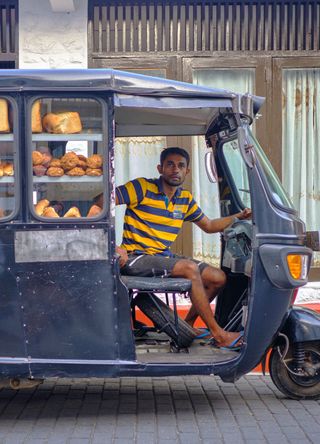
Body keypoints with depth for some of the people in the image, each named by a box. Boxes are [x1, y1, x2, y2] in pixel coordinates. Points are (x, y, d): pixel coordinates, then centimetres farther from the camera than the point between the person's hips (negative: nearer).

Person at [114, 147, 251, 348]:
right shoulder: (142, 188, -9)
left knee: (218, 277, -4)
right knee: (190, 268, -29)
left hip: (164, 257, 8)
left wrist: (238, 216, 9)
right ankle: (218, 334, -19)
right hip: (136, 258, -8)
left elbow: (209, 226, 24)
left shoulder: (186, 199, 12)